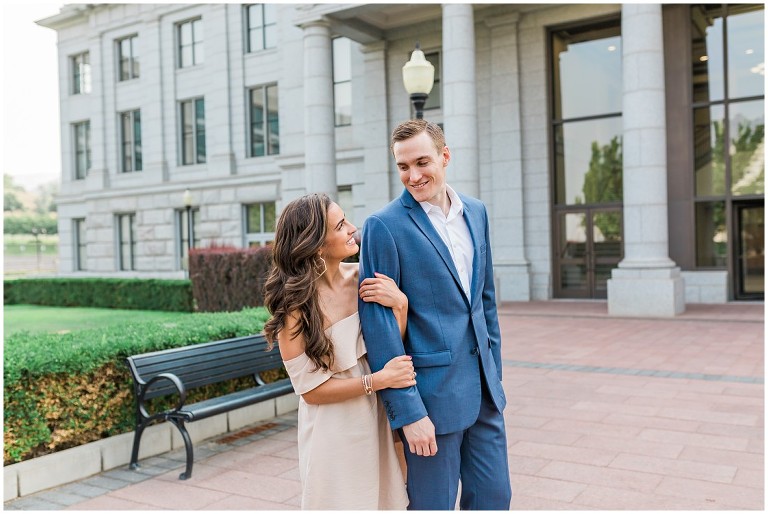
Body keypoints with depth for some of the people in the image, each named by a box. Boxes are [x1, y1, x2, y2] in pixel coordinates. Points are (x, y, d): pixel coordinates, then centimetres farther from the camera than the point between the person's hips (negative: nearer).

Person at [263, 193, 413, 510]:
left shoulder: (361, 278, -5)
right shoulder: (295, 303, -17)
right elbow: (311, 389, -13)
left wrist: (399, 304, -18)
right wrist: (378, 380, -19)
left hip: (377, 422, 5)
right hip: (335, 432, -5)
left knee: (383, 499, 19)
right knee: (344, 502, 12)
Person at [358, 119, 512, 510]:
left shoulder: (476, 212, 7)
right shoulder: (384, 226, -12)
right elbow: (379, 324, -14)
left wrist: (494, 373, 14)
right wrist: (407, 411, -15)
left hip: (483, 390, 6)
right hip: (432, 394, -6)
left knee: (494, 498, 16)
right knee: (433, 504, 9)